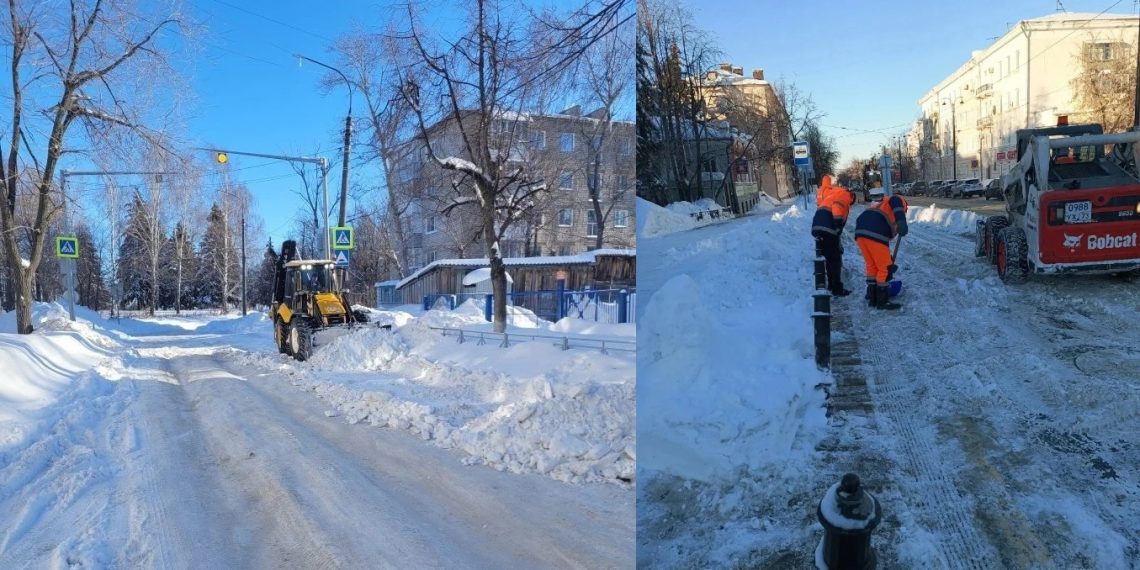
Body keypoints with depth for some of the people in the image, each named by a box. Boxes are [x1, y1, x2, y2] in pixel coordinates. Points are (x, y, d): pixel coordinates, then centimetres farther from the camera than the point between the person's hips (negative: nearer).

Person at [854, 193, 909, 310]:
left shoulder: (879, 207, 39)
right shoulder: (899, 200, 21)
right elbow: (896, 204, -8)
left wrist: (889, 261, 42)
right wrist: (902, 222, -24)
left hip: (860, 232, 8)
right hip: (874, 233, -8)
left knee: (871, 266, 21)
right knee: (885, 268, 6)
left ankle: (872, 298, 27)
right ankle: (882, 301, 13)